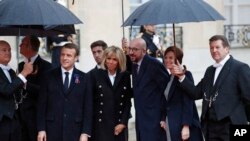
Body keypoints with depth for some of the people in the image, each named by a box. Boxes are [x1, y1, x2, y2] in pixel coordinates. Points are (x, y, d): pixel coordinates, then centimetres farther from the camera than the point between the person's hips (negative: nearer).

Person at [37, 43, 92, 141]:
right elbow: (42, 104, 4)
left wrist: (85, 132, -5)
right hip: (52, 130, 0)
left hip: (74, 131, 0)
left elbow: (88, 107, 2)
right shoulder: (49, 76, 4)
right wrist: (41, 129, -3)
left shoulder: (83, 78, 4)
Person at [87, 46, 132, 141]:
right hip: (100, 125, -2)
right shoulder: (96, 75, 0)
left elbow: (128, 102, 7)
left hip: (119, 125, 2)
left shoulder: (125, 77, 7)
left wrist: (123, 123, -2)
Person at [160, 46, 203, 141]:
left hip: (183, 126, -7)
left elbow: (188, 102, -14)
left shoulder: (185, 75, -7)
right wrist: (164, 120, 4)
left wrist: (186, 126, -20)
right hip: (170, 127, 7)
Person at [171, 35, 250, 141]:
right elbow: (196, 93, 11)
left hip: (231, 125, -6)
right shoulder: (210, 70, 17)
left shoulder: (240, 68, -5)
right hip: (211, 126, 7)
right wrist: (181, 76, 1)